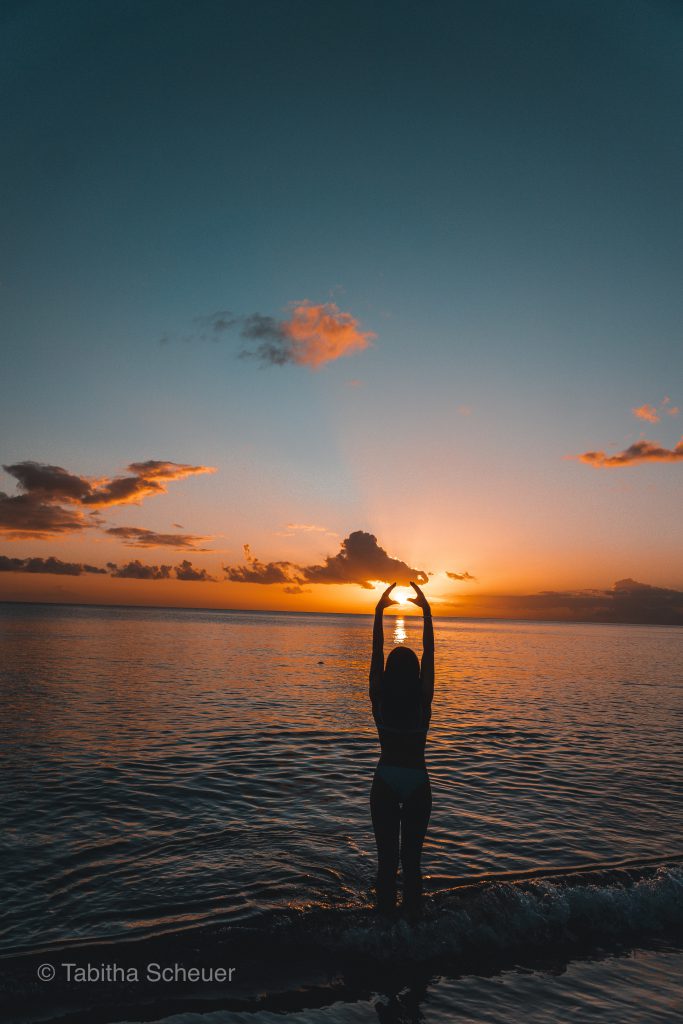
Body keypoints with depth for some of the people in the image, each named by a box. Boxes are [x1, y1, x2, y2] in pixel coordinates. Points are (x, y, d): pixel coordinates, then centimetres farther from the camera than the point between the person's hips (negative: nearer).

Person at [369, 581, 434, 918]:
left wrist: (379, 611, -4)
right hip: (417, 783, 0)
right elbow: (429, 654, -9)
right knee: (412, 860, 10)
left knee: (386, 861, 9)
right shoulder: (423, 701, -12)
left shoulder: (380, 700, -11)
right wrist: (426, 612, -6)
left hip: (385, 782, 0)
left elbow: (377, 652, -8)